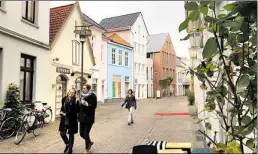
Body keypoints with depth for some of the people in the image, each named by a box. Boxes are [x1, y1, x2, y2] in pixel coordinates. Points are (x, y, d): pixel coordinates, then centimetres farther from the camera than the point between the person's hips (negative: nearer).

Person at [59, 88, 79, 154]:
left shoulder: (75, 101, -14)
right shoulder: (64, 99, 2)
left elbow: (75, 111, -18)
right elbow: (62, 107, 15)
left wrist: (66, 114, -18)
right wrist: (61, 112, -5)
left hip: (72, 121, -5)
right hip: (64, 120, 5)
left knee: (71, 135, 9)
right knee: (62, 134, 12)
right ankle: (67, 144, 40)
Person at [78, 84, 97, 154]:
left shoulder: (92, 96, -11)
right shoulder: (82, 95, 6)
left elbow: (94, 106, -13)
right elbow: (80, 105, 15)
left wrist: (87, 105, -26)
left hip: (89, 118, -5)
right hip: (82, 117, 5)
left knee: (86, 134, 0)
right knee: (81, 133, 9)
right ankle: (90, 142, 37)